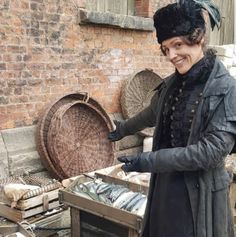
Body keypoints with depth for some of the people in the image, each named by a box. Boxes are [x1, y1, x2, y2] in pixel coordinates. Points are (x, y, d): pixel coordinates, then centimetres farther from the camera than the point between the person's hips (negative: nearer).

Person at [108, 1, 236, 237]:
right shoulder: (171, 84, 2)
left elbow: (212, 150, -22)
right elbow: (151, 115, 21)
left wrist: (149, 161, -21)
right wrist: (123, 129, 38)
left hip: (200, 193, -5)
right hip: (164, 187, 6)